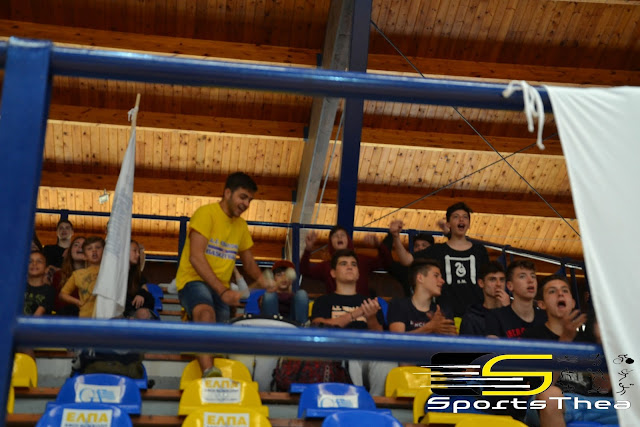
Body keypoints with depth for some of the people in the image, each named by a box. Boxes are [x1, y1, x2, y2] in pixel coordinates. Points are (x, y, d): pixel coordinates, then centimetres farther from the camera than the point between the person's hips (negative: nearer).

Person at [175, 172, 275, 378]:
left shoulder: (241, 225, 15)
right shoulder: (206, 213, -7)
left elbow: (249, 262, 22)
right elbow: (196, 257, -16)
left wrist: (261, 279, -2)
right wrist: (223, 290, -23)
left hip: (220, 288, 10)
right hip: (194, 280, -10)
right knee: (206, 312, -36)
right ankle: (209, 373, -52)